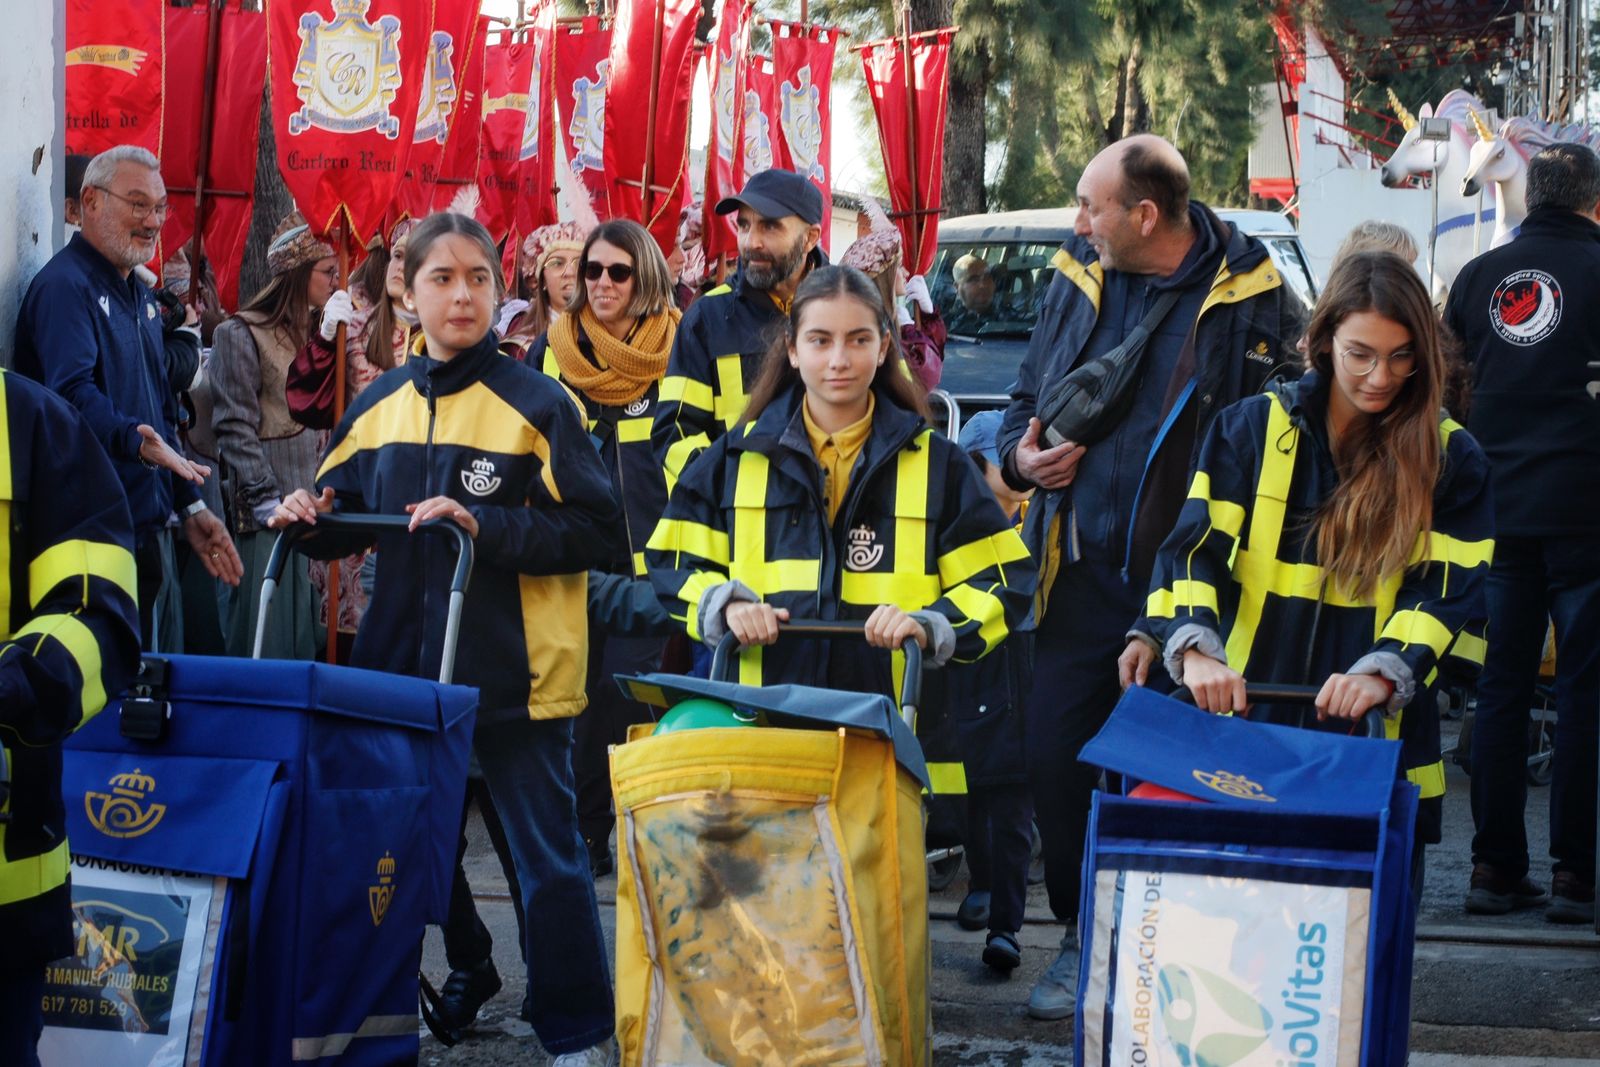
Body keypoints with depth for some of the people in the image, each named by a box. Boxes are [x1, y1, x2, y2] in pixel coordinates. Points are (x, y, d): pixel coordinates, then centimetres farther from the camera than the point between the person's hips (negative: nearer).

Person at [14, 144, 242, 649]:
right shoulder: (64, 286, -10)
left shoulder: (140, 295, 20)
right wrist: (135, 439, -42)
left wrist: (190, 507, 19)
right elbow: (73, 392, -26)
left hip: (147, 527, 9)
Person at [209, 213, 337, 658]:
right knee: (263, 635, -6)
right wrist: (266, 500, -16)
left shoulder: (313, 333, 17)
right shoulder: (242, 334, -5)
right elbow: (235, 428, -12)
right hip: (264, 518, -7)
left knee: (306, 633, 7)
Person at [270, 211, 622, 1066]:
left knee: (547, 857, 4)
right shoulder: (379, 404, 8)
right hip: (401, 660, 5)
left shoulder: (534, 403, -7)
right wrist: (312, 519, -3)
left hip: (516, 668, -4)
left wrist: (482, 525, -22)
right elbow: (348, 520, 19)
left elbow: (595, 534, -12)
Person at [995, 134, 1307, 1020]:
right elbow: (1029, 395, 21)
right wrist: (1020, 455, -2)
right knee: (1054, 754, 4)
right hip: (1081, 571, 4)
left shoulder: (1251, 295, -6)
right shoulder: (1078, 280, 9)